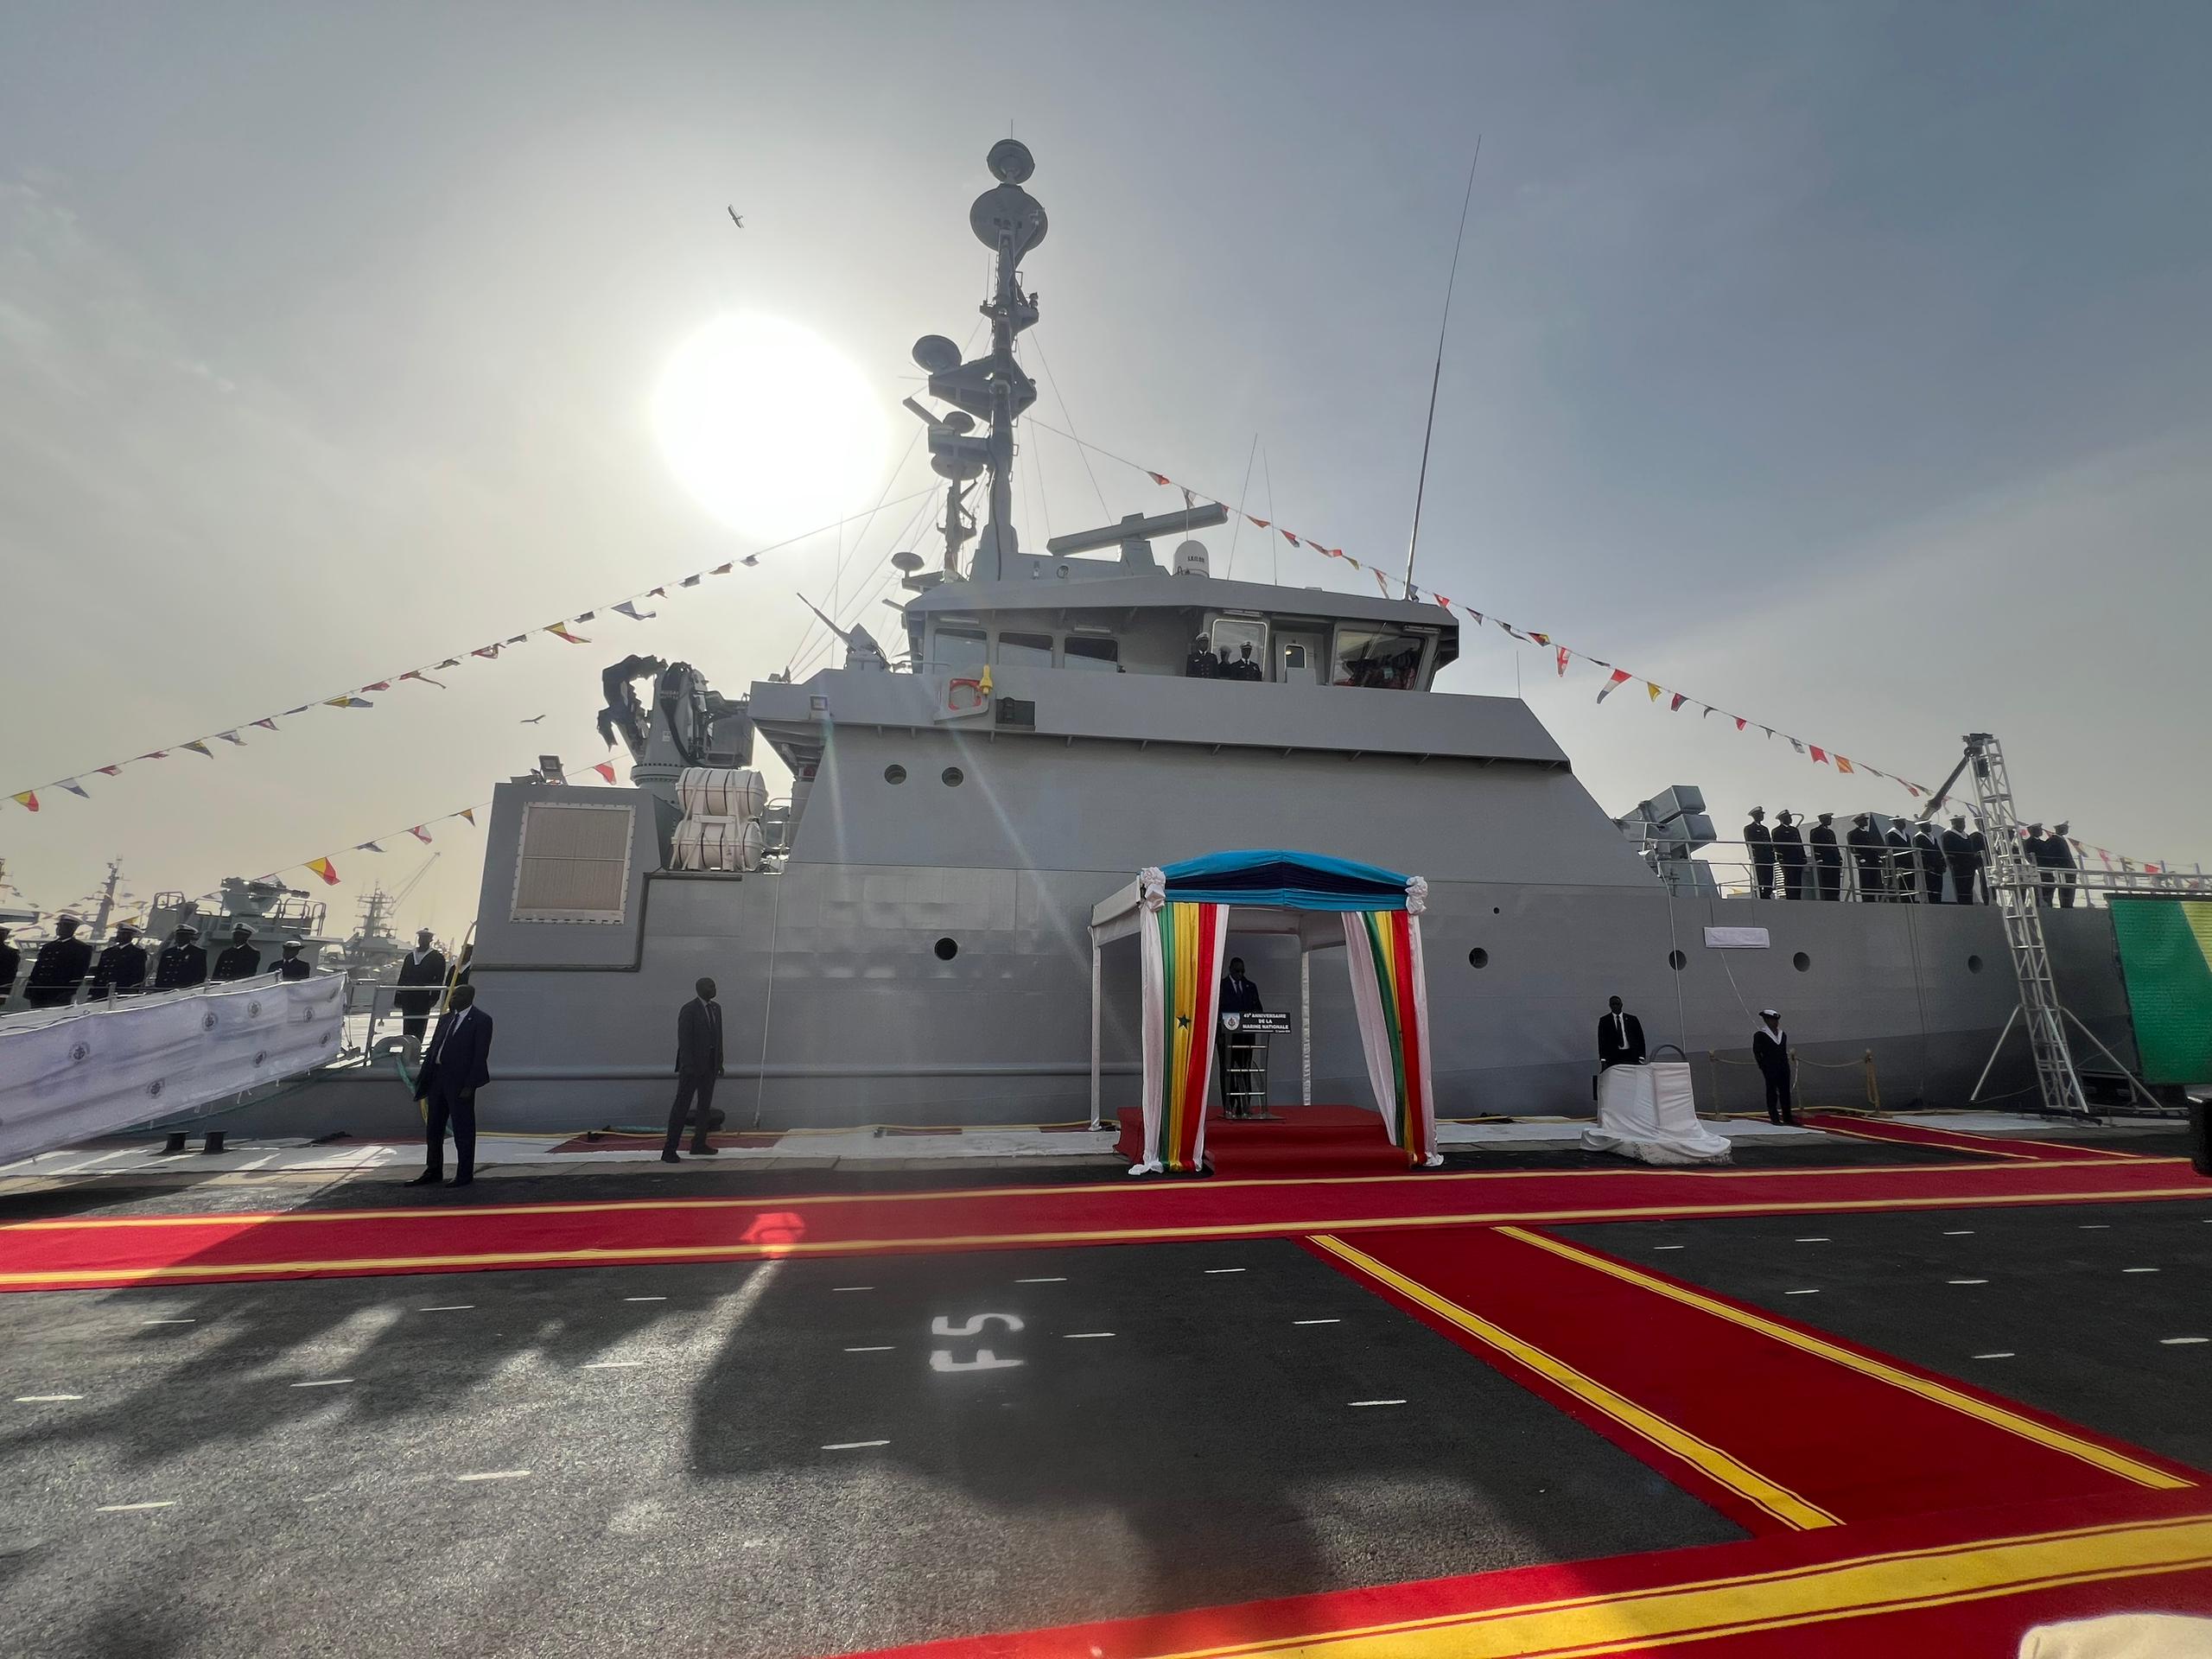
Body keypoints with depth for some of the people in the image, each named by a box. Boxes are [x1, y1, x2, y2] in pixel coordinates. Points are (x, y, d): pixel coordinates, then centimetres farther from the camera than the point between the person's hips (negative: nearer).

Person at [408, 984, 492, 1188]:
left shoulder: (481, 1021, -9)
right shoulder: (445, 1018, 13)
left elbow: (480, 1055, -13)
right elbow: (433, 1047, 15)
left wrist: (470, 1085, -17)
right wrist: (423, 1077, 9)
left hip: (460, 1081, -8)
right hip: (437, 1078, 8)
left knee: (463, 1129, 1)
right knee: (433, 1128, 15)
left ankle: (465, 1175, 11)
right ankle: (433, 1172, 28)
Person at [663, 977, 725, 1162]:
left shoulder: (716, 1008, 9)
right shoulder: (688, 1010, -12)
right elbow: (683, 1040, -16)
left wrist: (719, 1063, 12)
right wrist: (687, 1066, -20)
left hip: (710, 1063, 7)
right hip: (693, 1063, -7)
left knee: (705, 1105, 11)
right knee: (682, 1105, -6)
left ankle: (699, 1144, 21)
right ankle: (669, 1151, -3)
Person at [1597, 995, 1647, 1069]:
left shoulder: (1632, 1019, 11)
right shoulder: (1604, 1021, 7)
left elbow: (1640, 1038, 10)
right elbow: (1602, 1041, 3)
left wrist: (1641, 1057, 0)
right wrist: (1603, 1059, -6)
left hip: (1631, 1055, 1)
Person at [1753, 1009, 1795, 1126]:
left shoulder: (1783, 1034, 13)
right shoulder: (1760, 1035, -6)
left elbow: (1784, 1050, 19)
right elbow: (1756, 1052, -5)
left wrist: (1786, 1063, 11)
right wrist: (1762, 1066, -6)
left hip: (1784, 1067, 6)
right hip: (1770, 1068, -6)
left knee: (1785, 1092, 7)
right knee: (1772, 1092, -2)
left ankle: (1787, 1117, 13)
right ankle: (1774, 1118, 3)